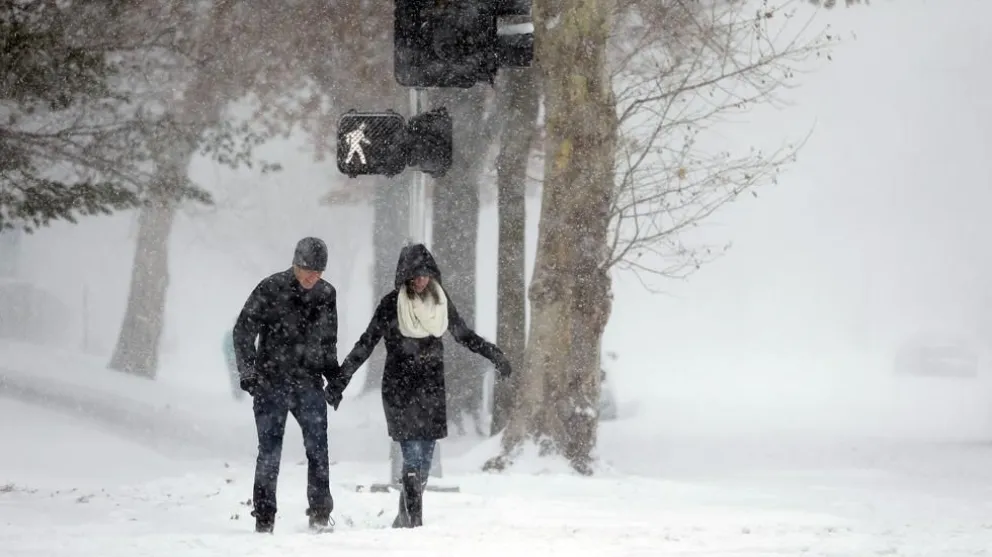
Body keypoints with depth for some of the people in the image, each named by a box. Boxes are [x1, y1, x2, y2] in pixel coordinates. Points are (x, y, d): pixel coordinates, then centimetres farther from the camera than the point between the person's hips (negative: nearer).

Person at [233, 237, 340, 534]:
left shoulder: (326, 294, 6)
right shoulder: (270, 289, -7)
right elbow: (243, 332, -4)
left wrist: (334, 375, 17)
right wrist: (247, 372, -9)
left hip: (309, 383, 3)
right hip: (271, 383, -3)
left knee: (318, 448, -8)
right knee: (270, 452, 0)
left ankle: (320, 514, -4)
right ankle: (264, 517, 8)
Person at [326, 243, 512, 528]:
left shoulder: (440, 301, 7)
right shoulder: (392, 304, -6)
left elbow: (464, 335, 21)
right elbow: (367, 342, -4)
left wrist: (494, 355, 25)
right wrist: (340, 379, -7)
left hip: (432, 388, 5)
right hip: (401, 388, -4)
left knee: (424, 460, 6)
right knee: (413, 458, -12)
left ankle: (404, 520, 17)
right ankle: (413, 521, -12)